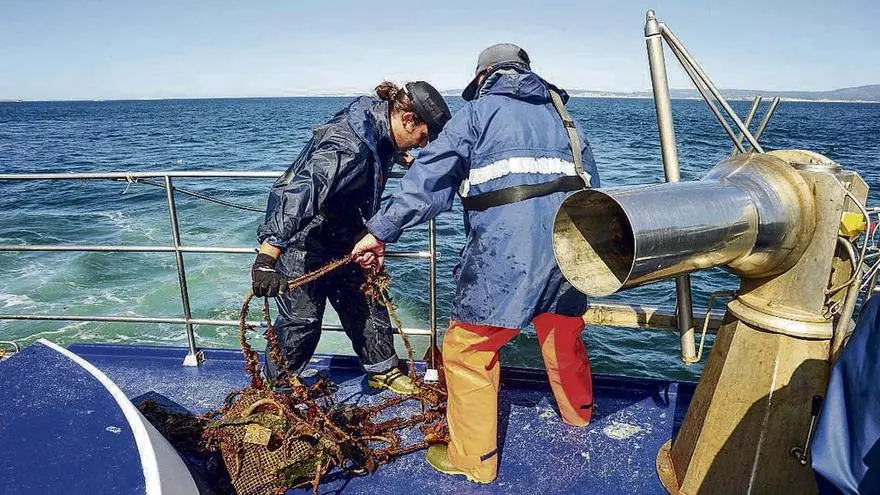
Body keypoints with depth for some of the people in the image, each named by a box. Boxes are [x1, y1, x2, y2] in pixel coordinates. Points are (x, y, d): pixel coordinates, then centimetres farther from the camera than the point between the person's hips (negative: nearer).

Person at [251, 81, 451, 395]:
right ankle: (276, 385, 25)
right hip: (303, 240, -9)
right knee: (302, 318, 2)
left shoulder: (377, 125, -5)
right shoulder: (349, 146, -34)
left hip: (341, 238, 9)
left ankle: (383, 372, 29)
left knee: (367, 303, 13)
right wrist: (267, 258, -50)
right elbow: (299, 192, -44)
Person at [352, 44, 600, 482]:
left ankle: (474, 459, 15)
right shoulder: (560, 114, 23)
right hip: (568, 243, 7)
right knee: (564, 335, 27)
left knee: (466, 350, 6)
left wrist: (381, 231, -6)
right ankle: (577, 412, 51)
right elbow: (591, 185, 22)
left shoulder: (478, 111, 7)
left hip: (505, 250, -7)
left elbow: (429, 176, -6)